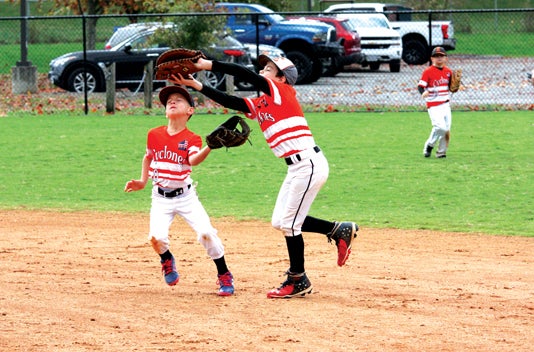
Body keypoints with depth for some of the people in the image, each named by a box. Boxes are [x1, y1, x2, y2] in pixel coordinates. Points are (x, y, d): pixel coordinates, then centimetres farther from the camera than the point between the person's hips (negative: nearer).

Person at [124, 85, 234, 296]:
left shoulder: (192, 139, -6)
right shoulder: (154, 135, 2)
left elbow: (194, 160, -27)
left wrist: (210, 146, -43)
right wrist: (142, 181, 13)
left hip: (185, 196, -2)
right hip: (161, 197, 2)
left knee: (206, 233, -16)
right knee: (157, 237, -18)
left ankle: (224, 276, 4)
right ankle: (167, 261, 19)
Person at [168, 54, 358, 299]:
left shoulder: (283, 91, -10)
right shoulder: (258, 105, 14)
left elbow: (244, 75, -19)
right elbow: (230, 101, 9)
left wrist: (209, 65, -18)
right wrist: (196, 85, 3)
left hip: (309, 165, -10)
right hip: (297, 168, 10)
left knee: (289, 222, -3)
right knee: (281, 222, 12)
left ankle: (298, 281, 11)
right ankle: (339, 230, 22)